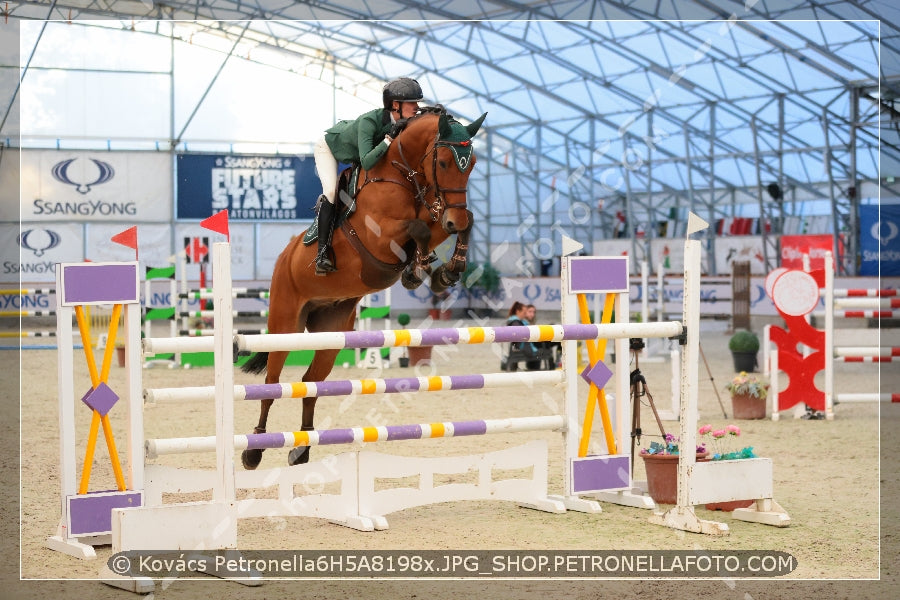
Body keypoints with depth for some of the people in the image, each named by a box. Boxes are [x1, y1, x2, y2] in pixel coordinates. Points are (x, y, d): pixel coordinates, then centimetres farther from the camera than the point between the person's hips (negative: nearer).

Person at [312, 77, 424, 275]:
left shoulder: (405, 123, -25)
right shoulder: (369, 121, -43)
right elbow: (366, 163, -51)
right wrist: (389, 138, -53)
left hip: (354, 155, 7)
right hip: (329, 146, -7)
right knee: (332, 191, -23)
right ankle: (322, 253, -20)